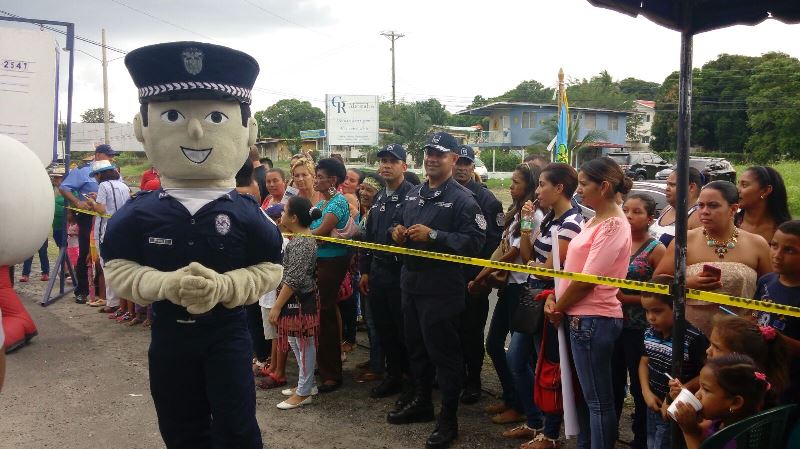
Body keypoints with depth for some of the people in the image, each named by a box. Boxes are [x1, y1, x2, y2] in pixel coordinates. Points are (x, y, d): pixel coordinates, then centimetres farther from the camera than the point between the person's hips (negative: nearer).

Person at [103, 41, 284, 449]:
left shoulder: (245, 214, -12)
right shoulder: (139, 214, -8)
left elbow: (269, 270, -7)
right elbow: (118, 269, -5)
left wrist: (223, 286, -25)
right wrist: (166, 284, -24)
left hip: (227, 331, -2)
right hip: (169, 333, 2)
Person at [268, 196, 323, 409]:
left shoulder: (301, 243, -21)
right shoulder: (300, 239, 11)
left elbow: (293, 280, -23)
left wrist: (277, 306, -20)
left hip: (299, 301, -10)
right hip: (296, 300, 10)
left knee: (303, 345, 1)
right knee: (297, 344, 18)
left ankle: (303, 393, 11)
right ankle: (306, 384, 30)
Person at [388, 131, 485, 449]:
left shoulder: (463, 199, -10)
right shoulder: (413, 194, 13)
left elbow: (475, 241, -20)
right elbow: (396, 223, 25)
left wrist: (433, 236, -25)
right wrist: (396, 231, 1)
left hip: (442, 289, -7)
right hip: (411, 283, 8)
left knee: (444, 352, 1)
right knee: (416, 347, 19)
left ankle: (449, 419, 14)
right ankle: (422, 402, 36)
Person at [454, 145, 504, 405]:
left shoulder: (485, 198, -5)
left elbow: (495, 237, -9)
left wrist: (482, 273, -11)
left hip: (473, 276, -4)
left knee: (472, 330, 5)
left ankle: (473, 381, 18)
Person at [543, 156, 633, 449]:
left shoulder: (613, 226, -16)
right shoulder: (595, 221, 14)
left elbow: (587, 280, -19)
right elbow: (573, 268, 15)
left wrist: (558, 308, -8)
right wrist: (554, 298, 2)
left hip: (594, 320, -10)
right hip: (581, 317, 10)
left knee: (598, 400, 1)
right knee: (585, 393, 19)